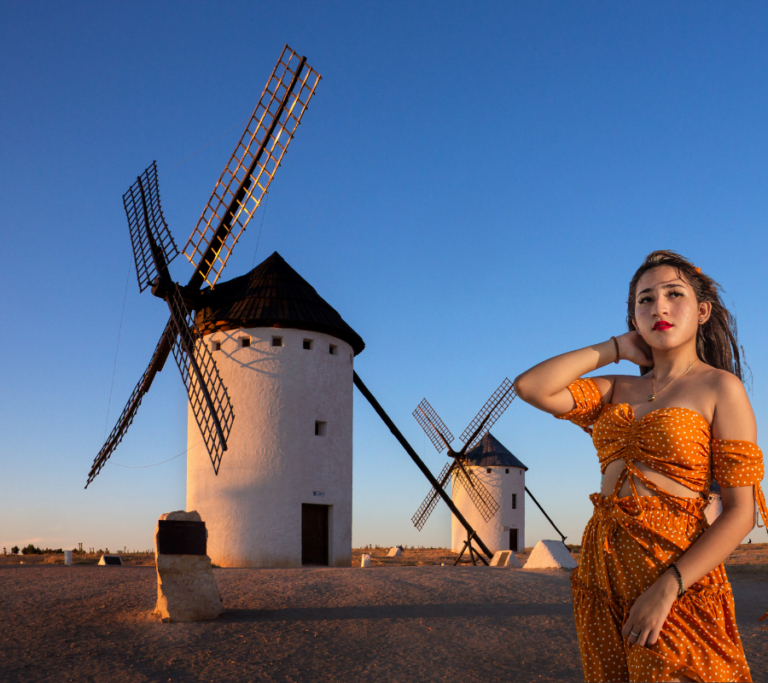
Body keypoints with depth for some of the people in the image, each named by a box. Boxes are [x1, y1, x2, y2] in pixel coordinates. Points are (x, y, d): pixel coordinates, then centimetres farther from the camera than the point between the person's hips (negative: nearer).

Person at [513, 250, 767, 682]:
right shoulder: (619, 390, 10)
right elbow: (530, 387, -2)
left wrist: (666, 590, -19)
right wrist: (614, 348, 4)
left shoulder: (720, 387, -4)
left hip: (676, 575, -5)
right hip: (602, 570, 5)